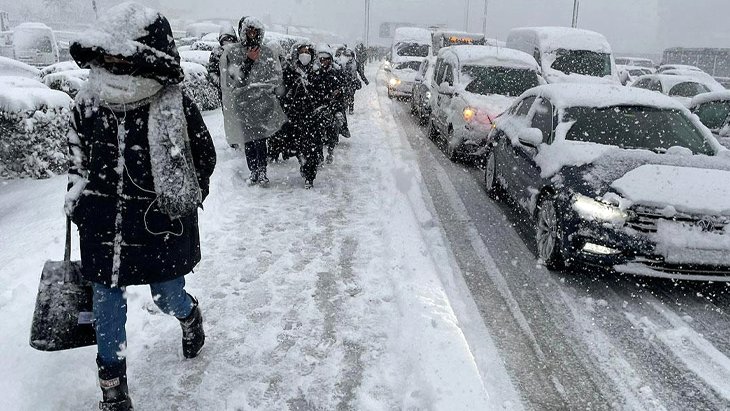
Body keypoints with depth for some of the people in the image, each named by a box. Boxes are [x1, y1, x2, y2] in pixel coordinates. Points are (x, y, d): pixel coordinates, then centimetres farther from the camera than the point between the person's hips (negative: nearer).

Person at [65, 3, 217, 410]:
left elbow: (204, 158, -2)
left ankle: (190, 315, 54)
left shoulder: (177, 108, -15)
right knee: (107, 304, 13)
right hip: (103, 230, 4)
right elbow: (79, 155, 14)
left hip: (162, 231, -3)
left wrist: (182, 204, -3)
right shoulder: (88, 104, -3)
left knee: (169, 299, 14)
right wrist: (78, 195, 9)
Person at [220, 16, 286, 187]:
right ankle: (253, 171, 17)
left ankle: (262, 171, 4)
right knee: (248, 141, 5)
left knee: (260, 139, -7)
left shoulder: (268, 54, 6)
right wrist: (248, 61, -14)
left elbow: (276, 79, 8)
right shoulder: (231, 52, 2)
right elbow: (232, 79, -7)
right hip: (242, 103, 0)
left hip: (262, 103, 0)